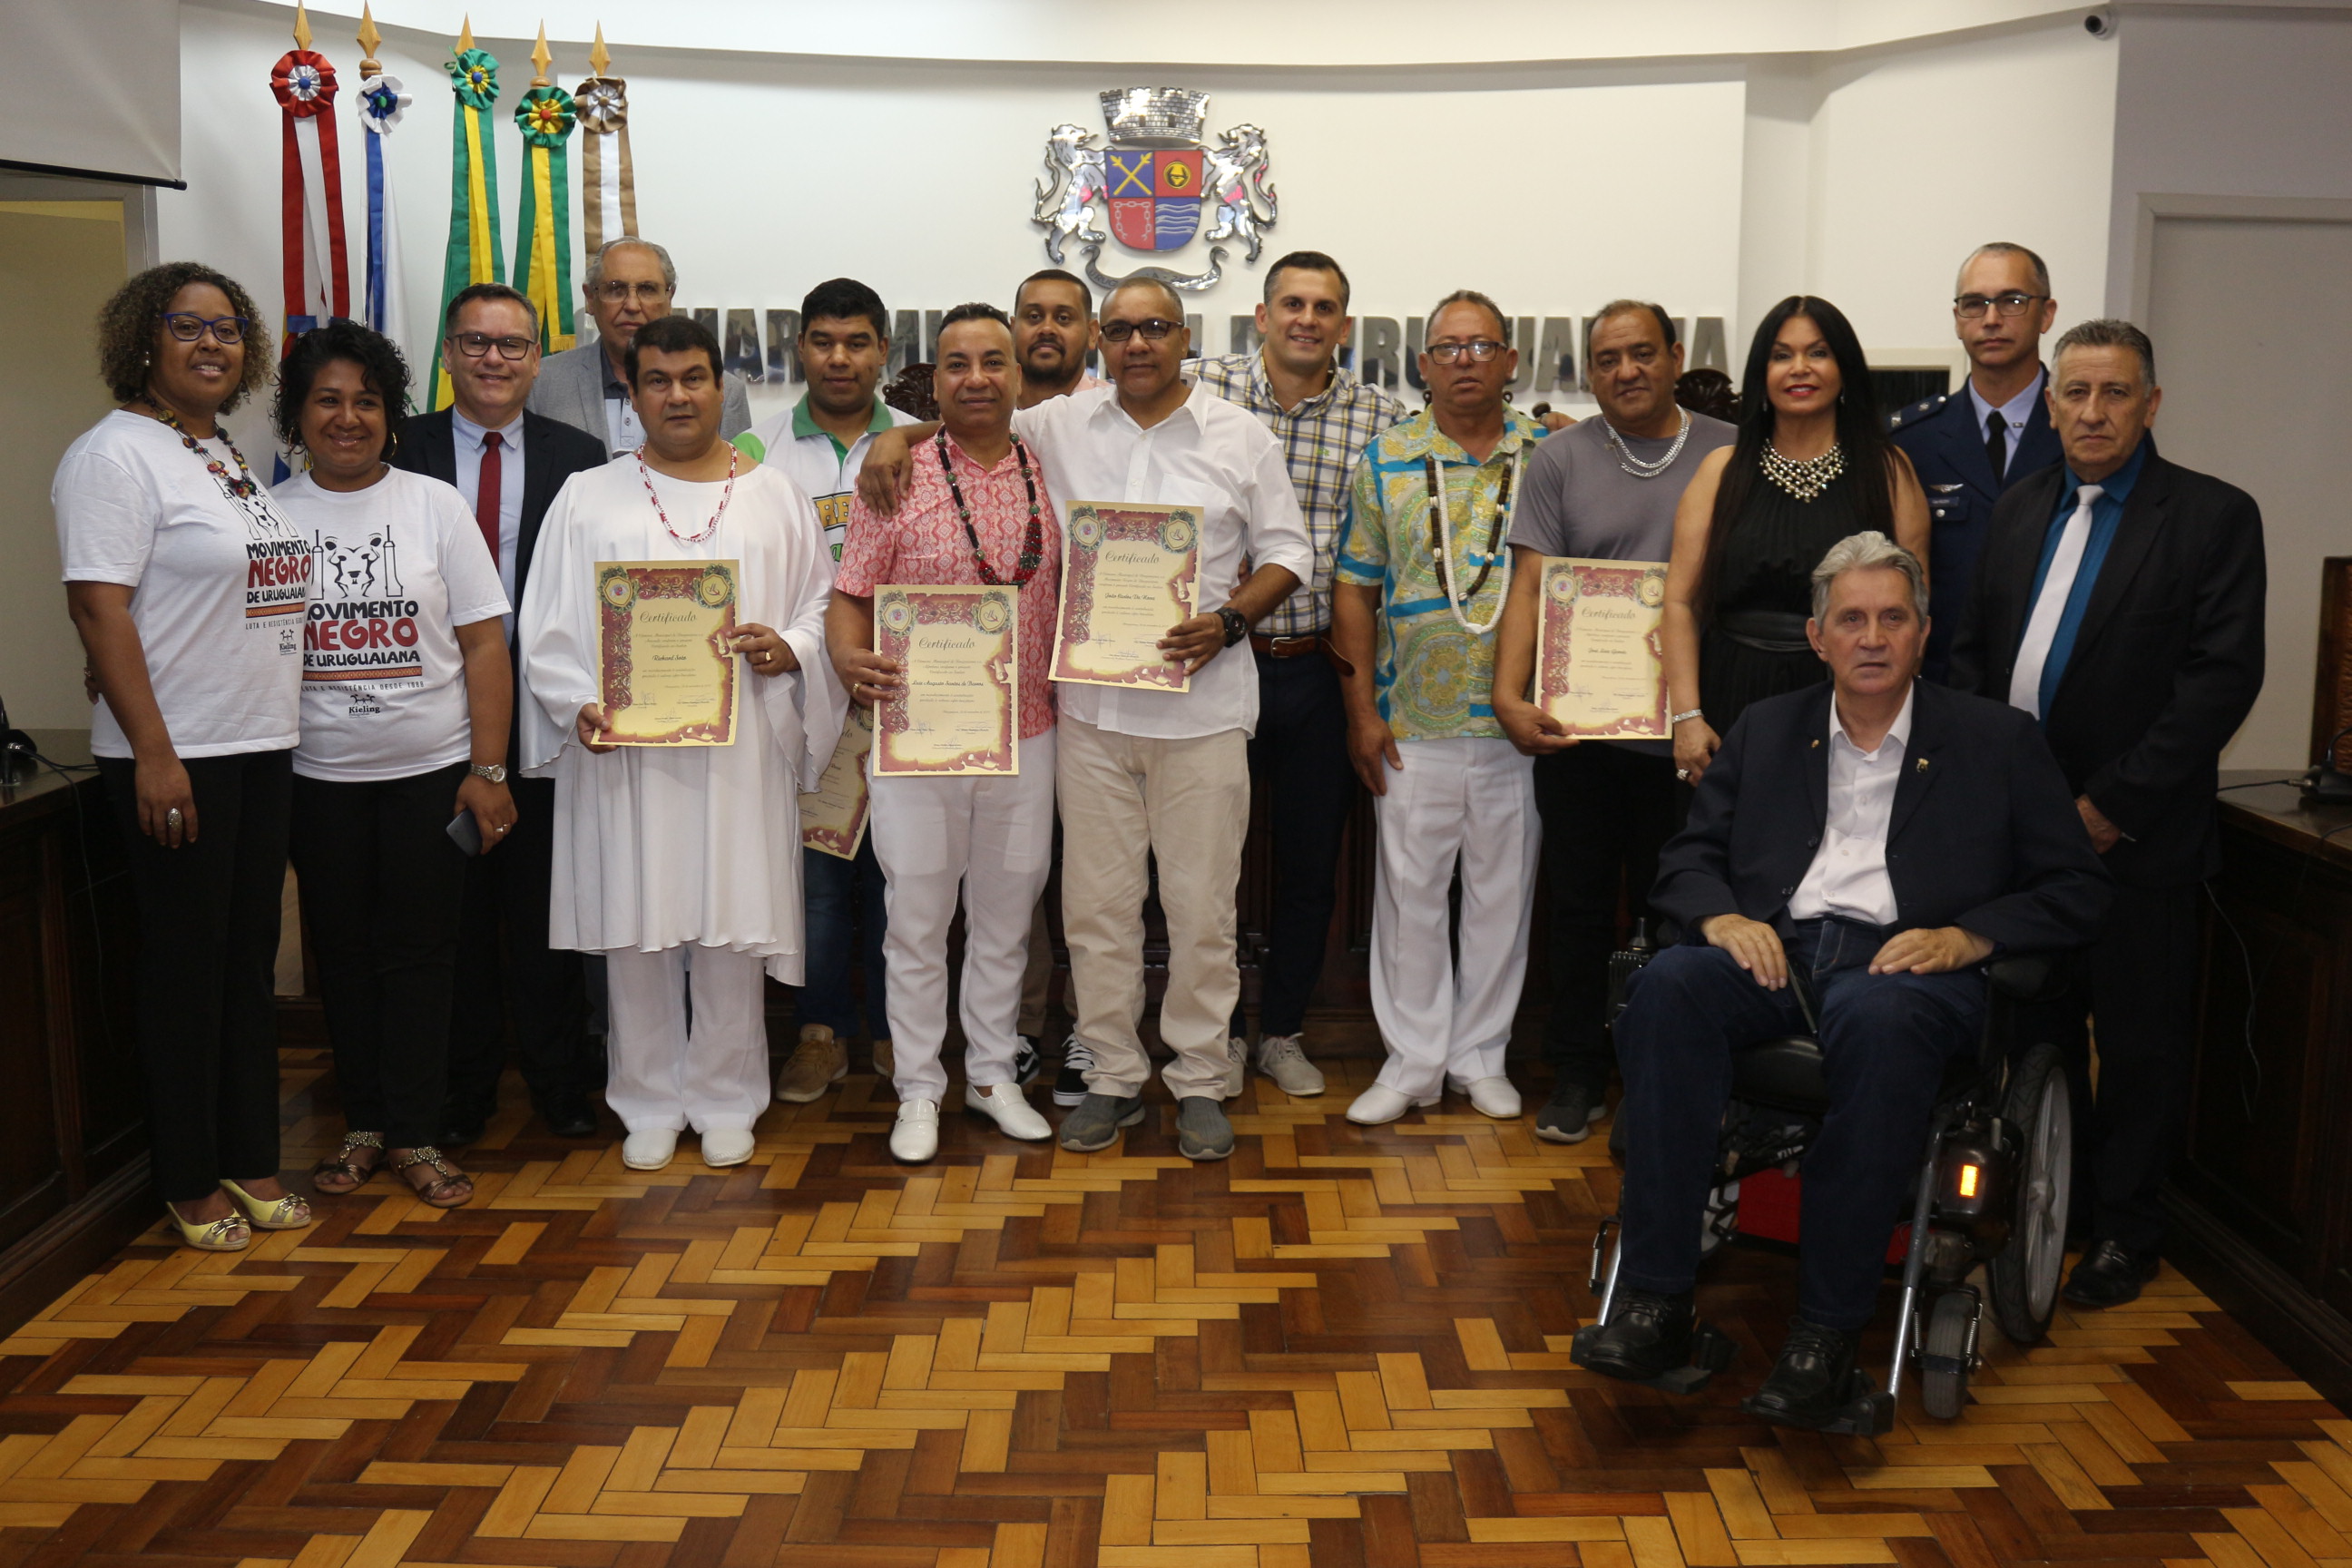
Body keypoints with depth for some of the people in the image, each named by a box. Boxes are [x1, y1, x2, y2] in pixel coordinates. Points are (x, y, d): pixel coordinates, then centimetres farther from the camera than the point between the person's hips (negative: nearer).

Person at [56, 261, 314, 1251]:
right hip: (176, 757, -8)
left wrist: (276, 726, 15)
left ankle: (253, 1166, 23)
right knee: (187, 969, 1)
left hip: (262, 748, 8)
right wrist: (154, 754, -21)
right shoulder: (116, 455, -10)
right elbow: (98, 608, -16)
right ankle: (191, 1187, 14)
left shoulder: (229, 456, 15)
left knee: (251, 961, 12)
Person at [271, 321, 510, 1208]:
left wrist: (487, 770, -6)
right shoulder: (269, 515, 2)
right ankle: (363, 1125, 23)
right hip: (319, 778, 1)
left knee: (420, 954, 3)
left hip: (431, 771, -1)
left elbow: (484, 645, -2)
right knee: (343, 953, 10)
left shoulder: (435, 505, 0)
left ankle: (415, 1136, 13)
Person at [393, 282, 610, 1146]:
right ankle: (461, 1088, 22)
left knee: (545, 905, 10)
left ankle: (558, 1079, 23)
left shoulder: (578, 456, 3)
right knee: (453, 905, 10)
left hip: (543, 714, 0)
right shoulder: (402, 450, 2)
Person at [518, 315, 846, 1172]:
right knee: (635, 932, 4)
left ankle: (726, 1100, 18)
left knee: (733, 931, 3)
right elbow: (549, 627, 5)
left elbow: (823, 604, 9)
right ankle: (649, 1104, 18)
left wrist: (788, 648, -12)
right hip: (623, 753, 0)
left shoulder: (776, 497, 10)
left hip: (741, 751, 0)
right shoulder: (588, 498, 8)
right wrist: (578, 705, -11)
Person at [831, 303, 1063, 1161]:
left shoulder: (1048, 476, 5)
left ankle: (993, 1074, 28)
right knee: (918, 919, 5)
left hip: (1025, 735, 3)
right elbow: (850, 595, -3)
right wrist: (848, 658, -23)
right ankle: (917, 1090, 19)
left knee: (1006, 914, 13)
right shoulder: (897, 478, -4)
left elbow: (1075, 593, 12)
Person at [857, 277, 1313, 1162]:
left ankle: (1198, 1079, 17)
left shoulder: (1241, 438, 5)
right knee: (1097, 904, 7)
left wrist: (1229, 619, -11)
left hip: (1200, 703, -1)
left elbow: (1286, 553, 5)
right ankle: (1112, 1076, 20)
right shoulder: (1060, 427, 8)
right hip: (1091, 704, 2)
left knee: (1201, 905, 3)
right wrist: (899, 436, 0)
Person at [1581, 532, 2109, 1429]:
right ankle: (1655, 1298, -32)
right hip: (1774, 949, 3)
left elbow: (2076, 892, 9)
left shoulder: (1997, 741, 14)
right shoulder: (1766, 730, 22)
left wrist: (1968, 936, -9)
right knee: (1669, 984, -32)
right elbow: (1687, 857, 17)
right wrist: (1719, 916, -7)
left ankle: (1827, 1332, -34)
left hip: (1902, 960, -2)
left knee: (1877, 1017, -40)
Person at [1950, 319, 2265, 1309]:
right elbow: (1973, 653, 15)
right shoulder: (2018, 513, 12)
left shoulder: (2214, 518, -5)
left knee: (2139, 1038, 6)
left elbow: (2224, 677, -13)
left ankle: (2123, 1230, 19)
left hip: (2133, 834, -5)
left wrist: (2111, 802, -16)